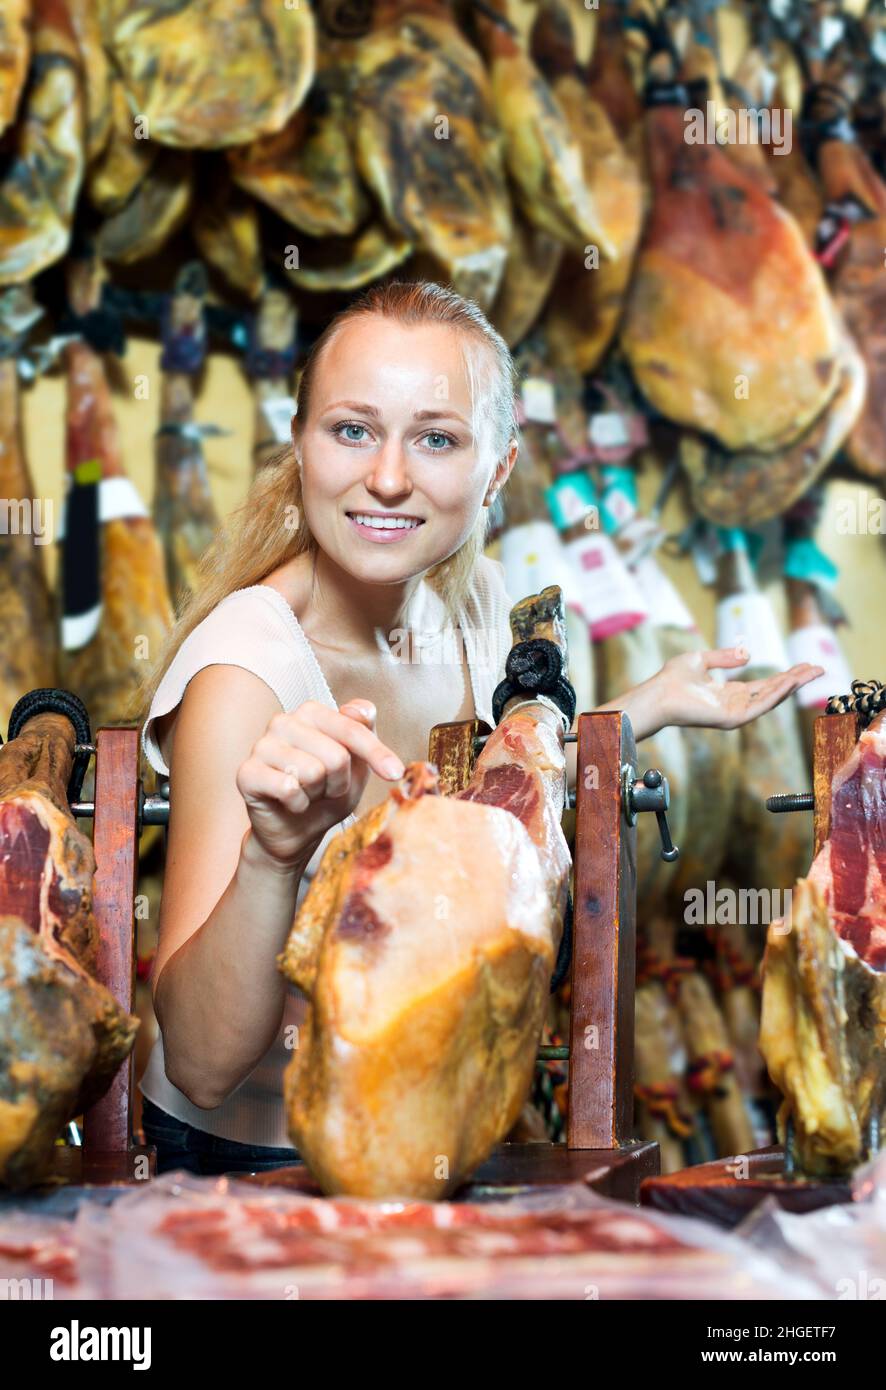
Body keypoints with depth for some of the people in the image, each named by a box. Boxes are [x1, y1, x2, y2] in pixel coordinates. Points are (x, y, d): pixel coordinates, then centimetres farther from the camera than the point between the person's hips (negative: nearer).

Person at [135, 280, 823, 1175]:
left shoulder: (468, 595, -7)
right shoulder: (242, 674, -27)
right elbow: (202, 1065, -32)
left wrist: (650, 705, 7)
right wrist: (273, 856, -48)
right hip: (257, 1146, -6)